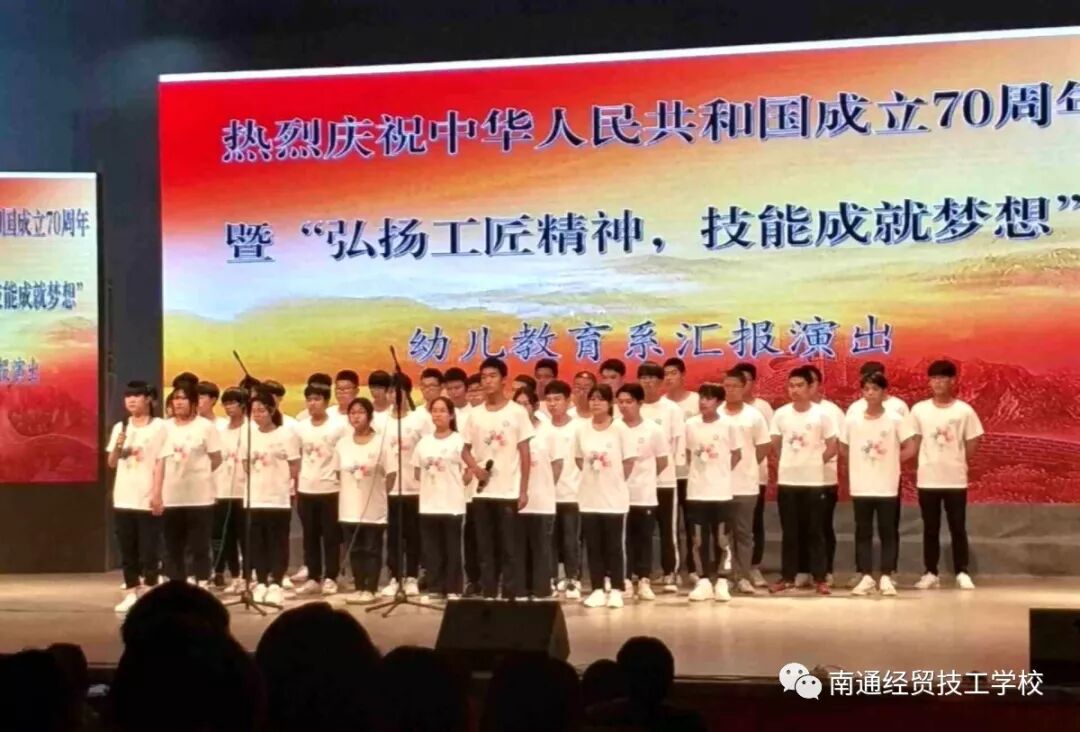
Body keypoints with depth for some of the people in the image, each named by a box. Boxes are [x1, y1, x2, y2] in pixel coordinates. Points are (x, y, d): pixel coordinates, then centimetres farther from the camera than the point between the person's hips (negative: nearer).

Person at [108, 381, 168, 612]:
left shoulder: (159, 427, -4)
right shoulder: (119, 428, 10)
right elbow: (111, 463, 12)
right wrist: (118, 447, -9)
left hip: (148, 499, -5)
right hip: (123, 499, 5)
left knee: (148, 550, -2)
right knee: (127, 551, 8)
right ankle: (131, 594, 15)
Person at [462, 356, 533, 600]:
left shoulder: (517, 412, -2)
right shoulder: (475, 414, 8)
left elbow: (525, 454, -2)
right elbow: (467, 450, 14)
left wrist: (524, 490, -6)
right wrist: (475, 468, -8)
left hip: (509, 491, -4)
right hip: (482, 492, 4)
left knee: (510, 547, -1)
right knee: (485, 547, 7)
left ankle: (512, 597, 3)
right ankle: (488, 595, 13)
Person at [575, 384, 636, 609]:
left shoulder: (620, 429, -7)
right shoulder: (583, 429, 4)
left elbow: (629, 461, -4)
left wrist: (614, 481, -3)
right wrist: (593, 477, 4)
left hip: (614, 497, -3)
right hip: (589, 498, 3)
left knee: (614, 546, 1)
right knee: (593, 546, 6)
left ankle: (616, 591, 7)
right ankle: (598, 590, 12)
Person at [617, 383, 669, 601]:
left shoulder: (653, 429, -4)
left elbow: (663, 462, 4)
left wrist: (644, 478, 5)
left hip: (645, 495, -1)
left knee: (644, 538, 5)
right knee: (623, 539, 5)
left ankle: (644, 582, 12)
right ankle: (626, 580, 13)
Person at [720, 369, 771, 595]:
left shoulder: (754, 415, 1)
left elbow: (764, 446, 6)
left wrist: (747, 465, 1)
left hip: (746, 484, 0)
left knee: (744, 532, 4)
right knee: (723, 532, 5)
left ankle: (744, 576, 8)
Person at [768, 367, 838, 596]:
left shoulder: (821, 414, -4)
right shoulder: (781, 414, 2)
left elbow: (832, 446, 1)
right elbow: (775, 444, 13)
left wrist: (815, 461, 0)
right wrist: (790, 461, 8)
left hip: (813, 481, -2)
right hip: (787, 481, 2)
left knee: (815, 531, 3)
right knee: (789, 532, 7)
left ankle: (819, 579, 8)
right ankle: (787, 577, 14)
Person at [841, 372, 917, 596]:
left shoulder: (895, 420, -5)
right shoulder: (851, 420, 1)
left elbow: (910, 449, -3)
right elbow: (843, 449, 13)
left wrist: (890, 461, -1)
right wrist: (862, 462, 6)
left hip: (887, 487, -2)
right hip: (861, 487, 2)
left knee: (887, 532, 3)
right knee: (863, 532, 6)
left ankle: (886, 578, 9)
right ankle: (866, 577, 12)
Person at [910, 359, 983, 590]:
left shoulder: (964, 410, -4)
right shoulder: (919, 410, 1)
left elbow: (972, 442, 3)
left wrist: (958, 463, 3)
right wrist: (922, 465, 1)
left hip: (956, 480, -1)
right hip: (927, 480, 1)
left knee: (958, 528, 3)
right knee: (930, 529, 7)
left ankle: (962, 573, 11)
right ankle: (931, 574, 14)